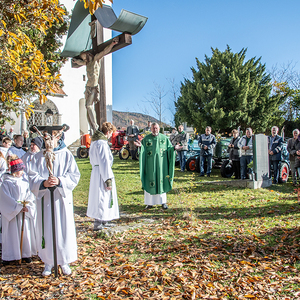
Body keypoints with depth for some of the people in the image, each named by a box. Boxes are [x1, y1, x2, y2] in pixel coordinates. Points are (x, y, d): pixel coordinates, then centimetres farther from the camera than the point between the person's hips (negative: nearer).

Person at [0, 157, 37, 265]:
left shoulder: (25, 181, 4)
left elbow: (30, 195, 2)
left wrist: (27, 206, -14)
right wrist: (19, 207, -17)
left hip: (25, 212, 4)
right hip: (11, 213, -3)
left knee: (26, 232, 9)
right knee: (11, 233, 3)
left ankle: (26, 254, 22)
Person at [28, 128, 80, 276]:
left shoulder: (66, 154, -1)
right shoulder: (39, 156, 3)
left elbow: (74, 175, -4)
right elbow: (32, 175, -3)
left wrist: (60, 181, -22)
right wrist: (43, 182, -22)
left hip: (62, 197, -1)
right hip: (44, 198, 1)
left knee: (64, 229, 4)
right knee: (46, 229, 7)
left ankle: (64, 261, 21)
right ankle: (48, 262, 23)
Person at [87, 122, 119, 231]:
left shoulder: (95, 142, 12)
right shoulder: (102, 143, -18)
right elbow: (104, 162, -21)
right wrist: (108, 180, -19)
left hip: (96, 171, 10)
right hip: (102, 173, -10)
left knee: (100, 197, 18)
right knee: (102, 197, -2)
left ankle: (103, 221, 31)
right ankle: (98, 224, 3)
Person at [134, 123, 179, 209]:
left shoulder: (164, 138, 6)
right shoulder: (146, 139, 3)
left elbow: (169, 149, 6)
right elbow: (143, 151, -1)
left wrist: (174, 148, -13)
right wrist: (141, 146, -21)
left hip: (161, 163, 1)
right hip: (150, 164, -1)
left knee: (162, 181, 4)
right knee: (150, 181, 2)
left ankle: (163, 202, 14)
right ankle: (150, 202, 11)